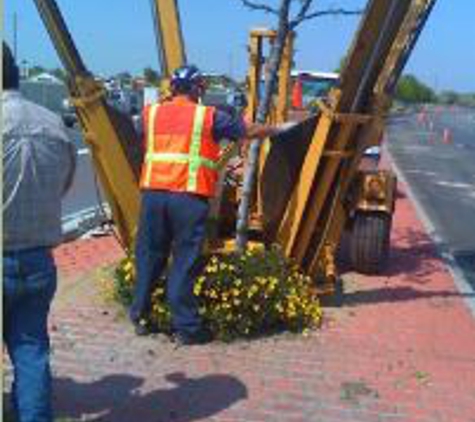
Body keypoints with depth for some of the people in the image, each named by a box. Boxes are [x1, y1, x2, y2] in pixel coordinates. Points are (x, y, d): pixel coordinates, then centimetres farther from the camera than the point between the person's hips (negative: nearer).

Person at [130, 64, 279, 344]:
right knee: (185, 262, 2)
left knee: (149, 256, 14)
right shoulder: (209, 116, 3)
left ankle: (141, 317, 24)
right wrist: (274, 130, 30)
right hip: (189, 197, -4)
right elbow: (249, 131, 11)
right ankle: (186, 327, 8)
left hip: (153, 192, 4)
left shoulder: (151, 113, 12)